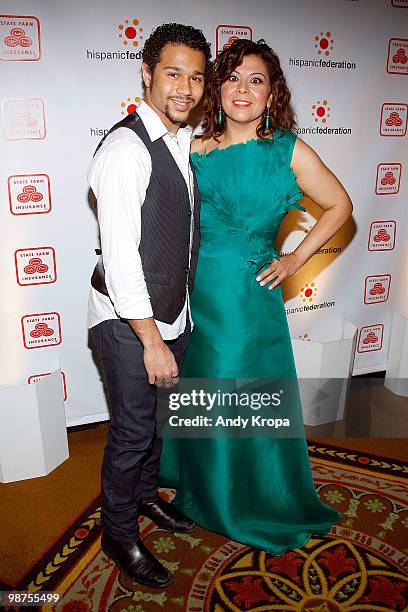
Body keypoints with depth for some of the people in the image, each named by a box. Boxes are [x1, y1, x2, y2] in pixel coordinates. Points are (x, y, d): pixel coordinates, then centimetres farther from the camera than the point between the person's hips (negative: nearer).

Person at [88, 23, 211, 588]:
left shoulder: (185, 143, 8)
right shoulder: (126, 148, -19)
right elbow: (119, 254, -23)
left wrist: (177, 324, 13)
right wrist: (151, 339, -21)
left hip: (174, 312, 8)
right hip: (129, 321, -8)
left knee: (158, 417, 23)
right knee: (133, 430, 6)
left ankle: (145, 494, 48)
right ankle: (120, 536, 31)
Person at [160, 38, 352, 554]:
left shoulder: (289, 152, -4)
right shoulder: (196, 150, 2)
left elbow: (339, 206, 5)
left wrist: (294, 260, 0)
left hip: (250, 297, -3)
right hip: (195, 291, 3)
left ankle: (258, 504, 38)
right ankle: (202, 489, 44)